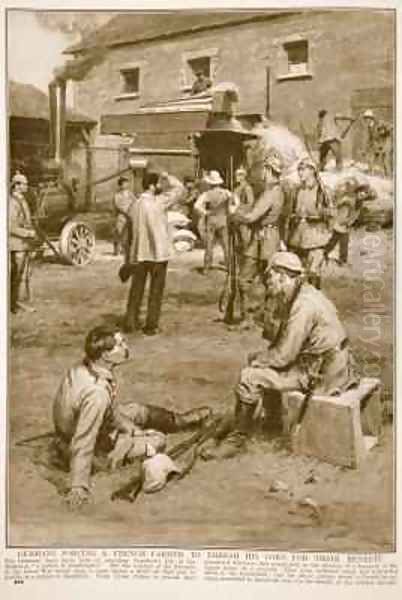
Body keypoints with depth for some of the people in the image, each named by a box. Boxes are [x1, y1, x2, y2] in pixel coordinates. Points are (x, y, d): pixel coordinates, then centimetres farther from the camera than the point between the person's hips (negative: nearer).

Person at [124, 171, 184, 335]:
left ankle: (130, 322, 18)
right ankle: (151, 326, 8)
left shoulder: (134, 206, 3)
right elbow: (179, 188, -7)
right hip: (158, 253, -5)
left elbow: (130, 234, 7)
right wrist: (167, 177, 9)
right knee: (156, 290, 6)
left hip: (138, 255, 5)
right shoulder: (158, 202, -13)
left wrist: (129, 259, 14)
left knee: (136, 289, 15)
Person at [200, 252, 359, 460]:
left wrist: (256, 357, -4)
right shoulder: (304, 294, 9)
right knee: (263, 365, 20)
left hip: (319, 372, -10)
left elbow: (283, 356, -21)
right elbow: (289, 343, 17)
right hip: (322, 361, 10)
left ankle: (238, 439, 1)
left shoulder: (303, 306, -23)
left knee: (250, 377, -12)